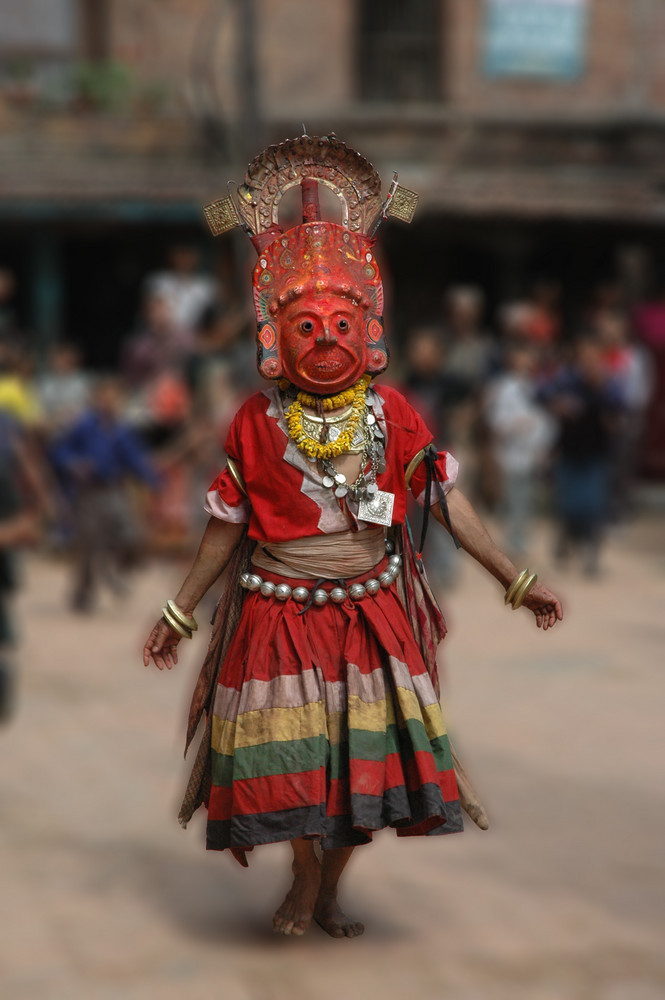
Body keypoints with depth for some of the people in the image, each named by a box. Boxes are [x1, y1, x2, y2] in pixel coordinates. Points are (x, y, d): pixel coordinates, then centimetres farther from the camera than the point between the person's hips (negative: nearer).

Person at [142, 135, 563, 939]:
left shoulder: (393, 417, -2)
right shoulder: (256, 423, -5)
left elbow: (448, 504, 2)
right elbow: (225, 529, 4)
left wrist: (516, 581, 2)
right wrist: (177, 614, 7)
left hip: (371, 611, 2)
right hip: (280, 611, -1)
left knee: (367, 755, 4)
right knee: (293, 754, -2)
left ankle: (330, 888, 22)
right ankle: (305, 873, 21)